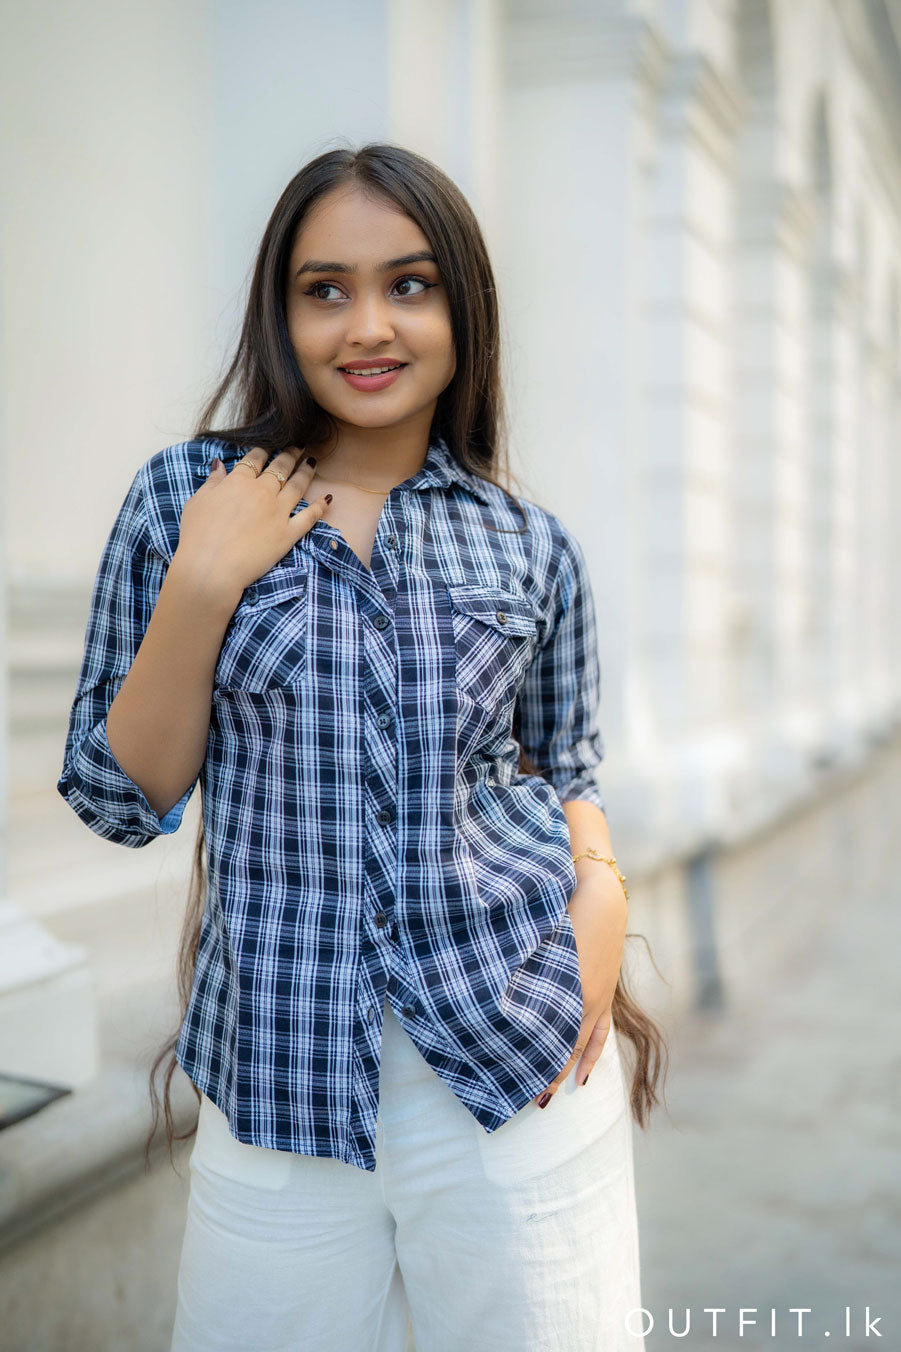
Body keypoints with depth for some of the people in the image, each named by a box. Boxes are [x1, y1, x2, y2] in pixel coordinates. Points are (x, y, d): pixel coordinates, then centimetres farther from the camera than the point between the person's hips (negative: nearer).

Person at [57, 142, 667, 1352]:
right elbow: (118, 800, -1)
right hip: (278, 1071, -1)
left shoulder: (531, 550, 3)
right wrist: (201, 585, -13)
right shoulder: (182, 498, -1)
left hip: (521, 1068, 1)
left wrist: (601, 885, -4)